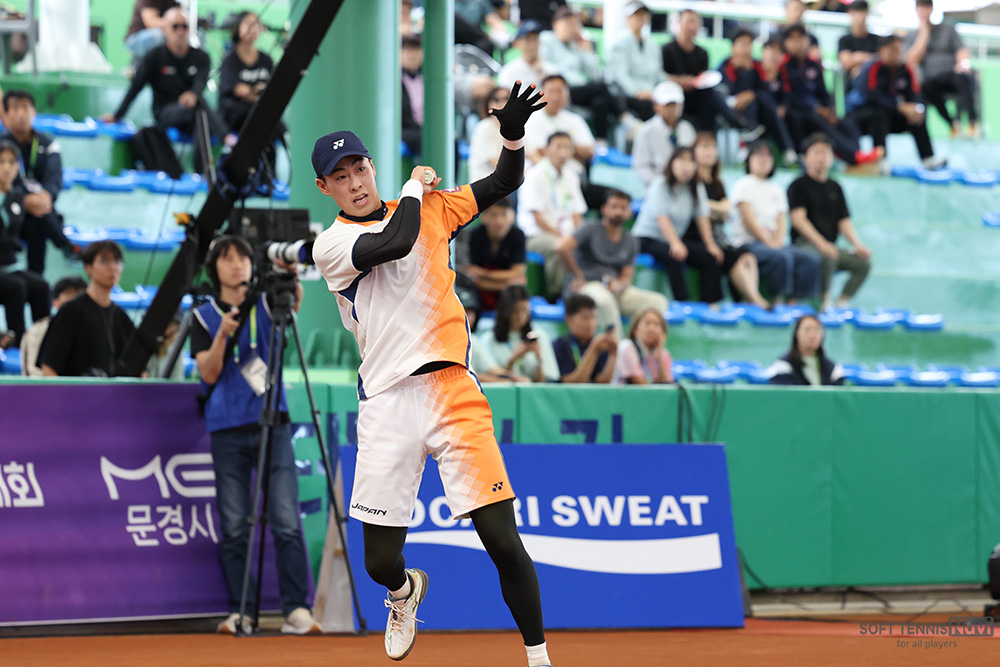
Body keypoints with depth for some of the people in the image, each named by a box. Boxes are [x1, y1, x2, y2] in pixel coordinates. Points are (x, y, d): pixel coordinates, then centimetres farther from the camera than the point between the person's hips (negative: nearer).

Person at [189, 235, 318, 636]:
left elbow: (295, 302, -12)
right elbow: (209, 374, 0)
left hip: (272, 424, 0)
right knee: (234, 528, 0)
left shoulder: (265, 305, 9)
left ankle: (297, 610, -8)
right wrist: (222, 335, -16)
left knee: (286, 523, -9)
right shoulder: (204, 317, 9)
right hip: (228, 431, 1)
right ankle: (239, 613, 5)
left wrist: (289, 277, -32)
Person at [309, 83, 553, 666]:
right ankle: (406, 592, 38)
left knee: (503, 540, -9)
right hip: (388, 404, -2)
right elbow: (394, 243, -18)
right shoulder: (332, 245, 0)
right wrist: (416, 184, -1)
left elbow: (504, 184, 18)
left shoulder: (428, 209, 14)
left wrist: (513, 135, -2)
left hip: (454, 392, 2)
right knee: (380, 562, 2)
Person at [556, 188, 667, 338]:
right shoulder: (591, 229, 1)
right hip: (588, 285, -5)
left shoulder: (631, 242, 17)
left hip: (616, 288, 6)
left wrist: (619, 285, -14)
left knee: (658, 302, -18)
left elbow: (627, 277, 11)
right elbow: (562, 247, -14)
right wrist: (579, 277, -9)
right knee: (605, 299, -42)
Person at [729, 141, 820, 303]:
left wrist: (777, 241, -9)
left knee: (810, 259, -18)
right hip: (748, 244, -6)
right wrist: (768, 242, -15)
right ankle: (777, 302, -26)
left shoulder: (775, 189, 21)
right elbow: (749, 220, -8)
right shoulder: (743, 186, 2)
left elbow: (781, 221, 11)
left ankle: (792, 302, -20)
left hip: (773, 243, 6)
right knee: (782, 257, -36)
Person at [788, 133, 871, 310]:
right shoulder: (798, 186, 1)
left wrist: (858, 245, -5)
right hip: (805, 243, -6)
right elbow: (798, 219, -11)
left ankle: (842, 302, -16)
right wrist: (821, 243, -25)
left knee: (864, 262, -15)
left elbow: (844, 221, 14)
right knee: (828, 257, -37)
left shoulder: (835, 187, 18)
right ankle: (824, 302, -26)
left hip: (830, 246, 6)